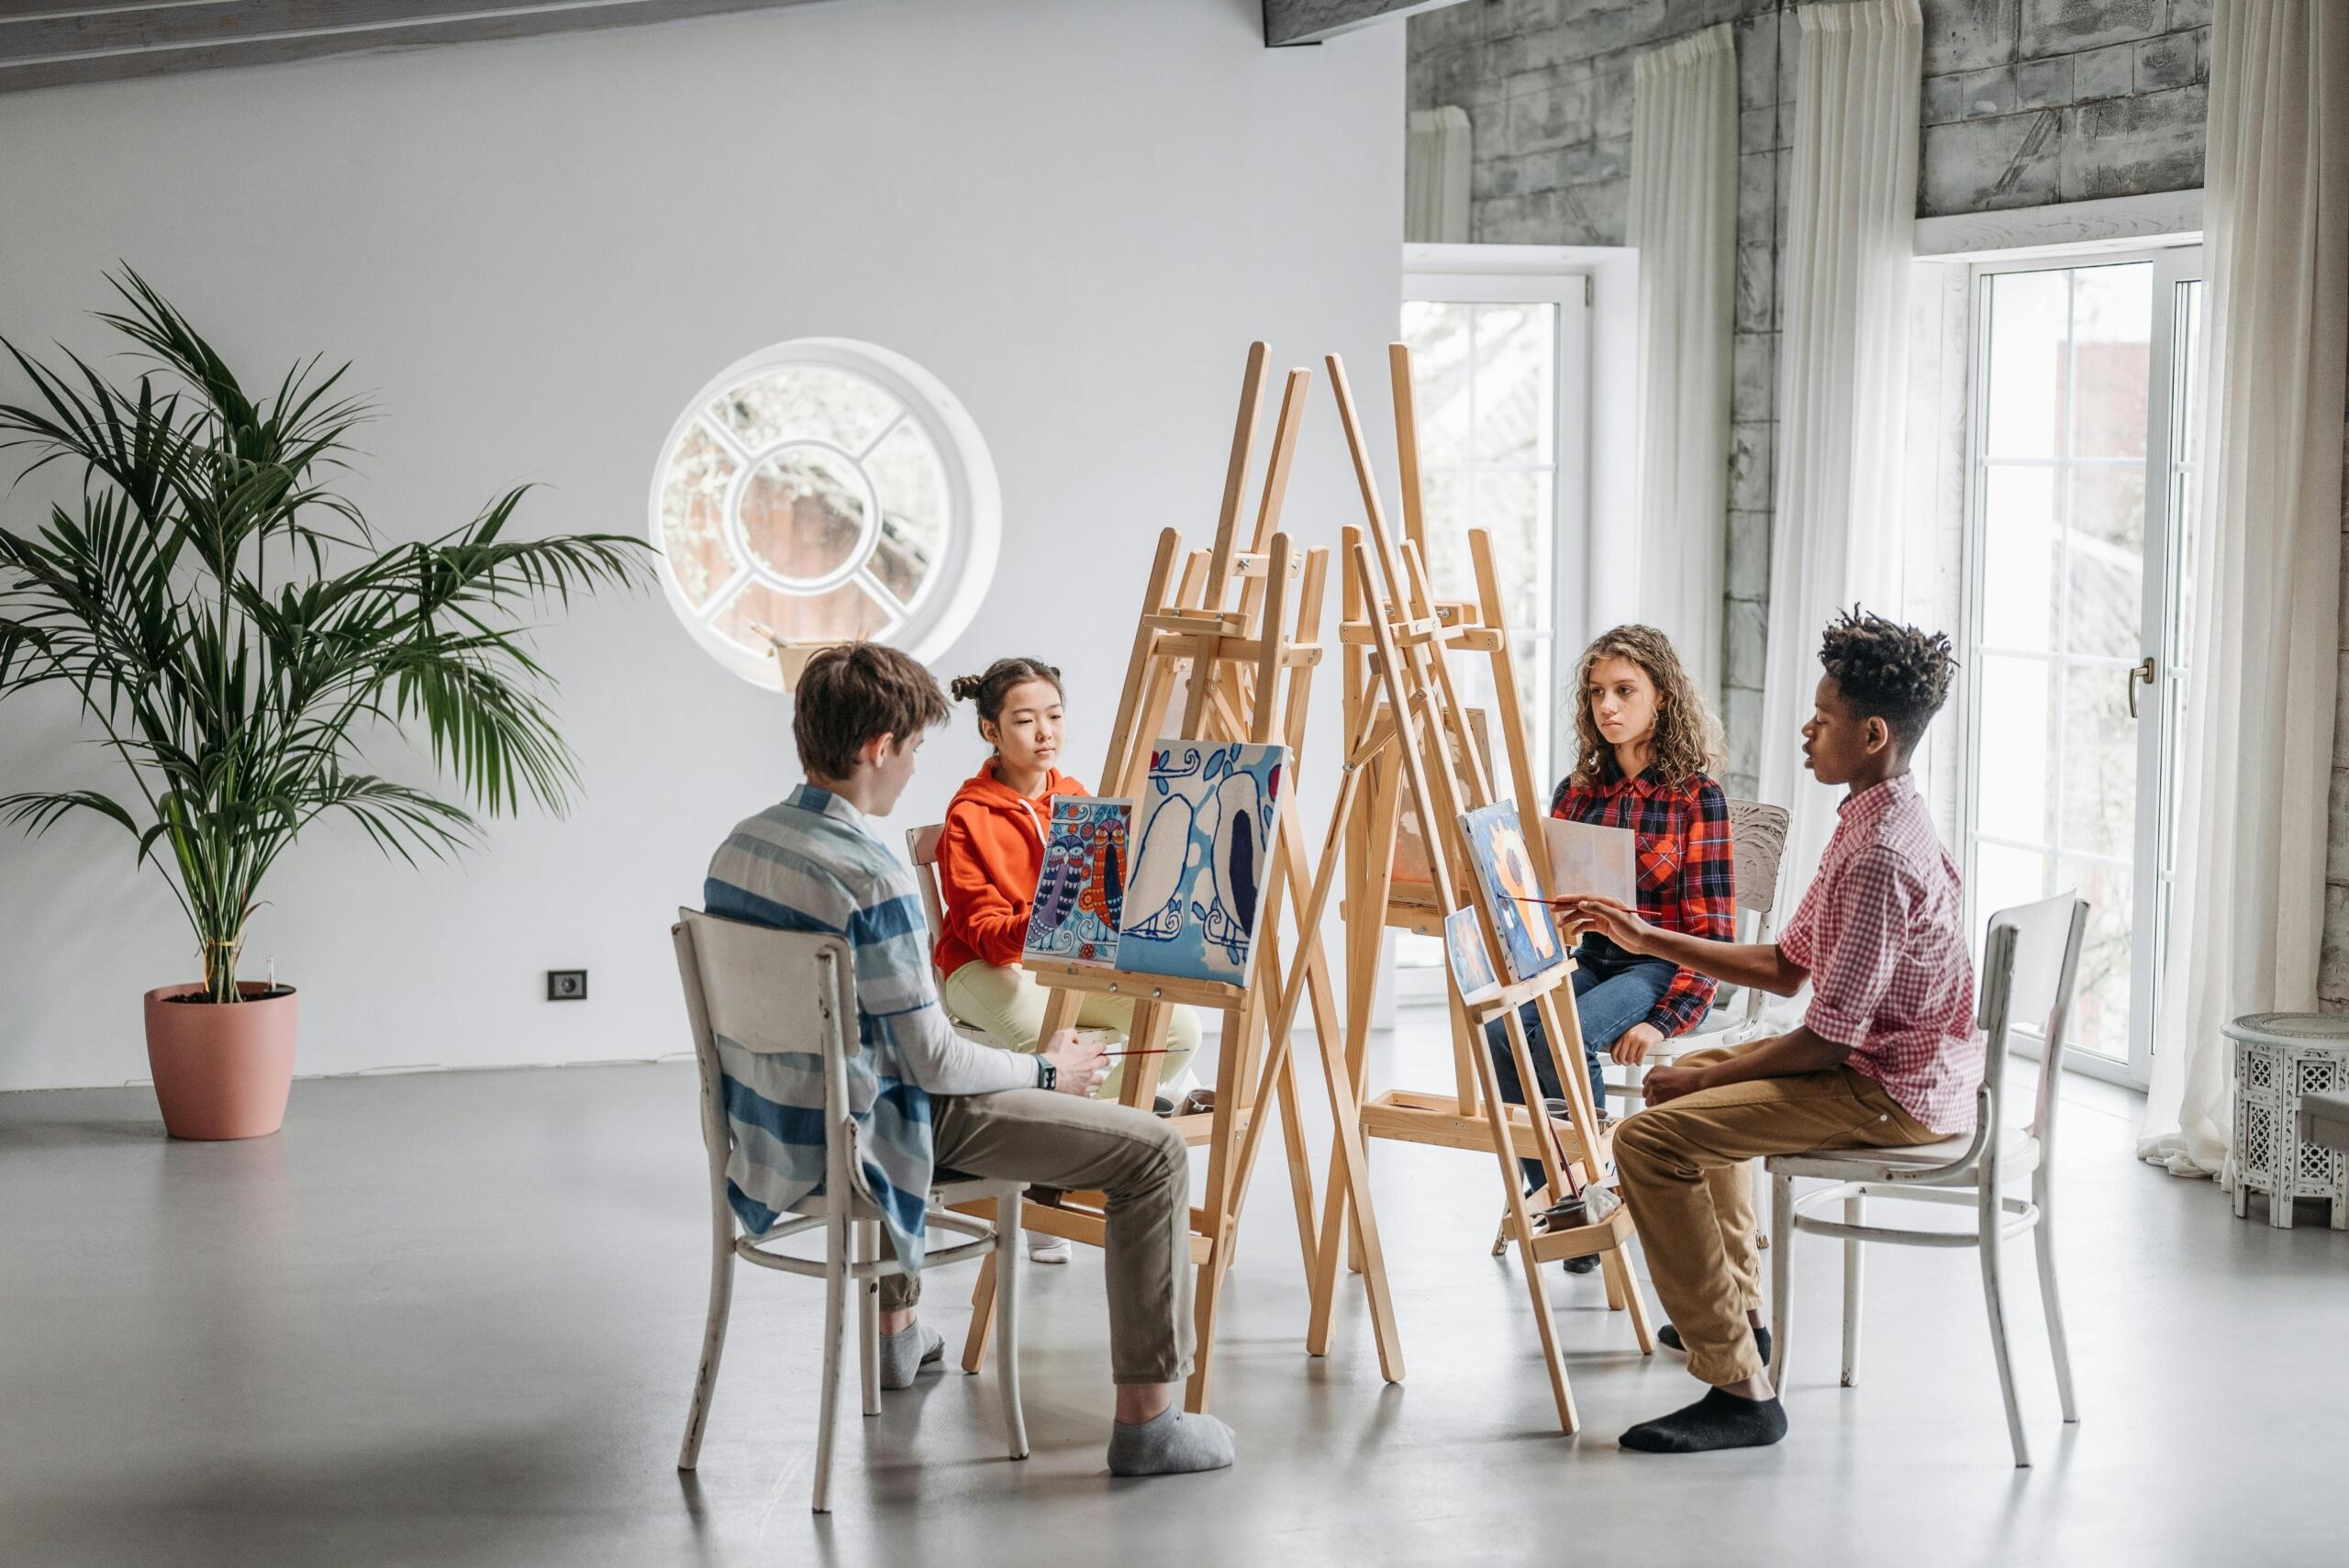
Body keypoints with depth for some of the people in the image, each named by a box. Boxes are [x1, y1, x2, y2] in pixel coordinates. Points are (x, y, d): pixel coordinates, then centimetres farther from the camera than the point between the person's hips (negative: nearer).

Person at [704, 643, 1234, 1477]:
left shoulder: (740, 844, 1)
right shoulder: (870, 877, -25)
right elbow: (933, 1061, -22)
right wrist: (1048, 1072, -4)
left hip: (774, 1130, 9)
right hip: (862, 1144, -9)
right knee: (1155, 1153, -5)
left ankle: (895, 1332, 53)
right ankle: (1146, 1420, -3)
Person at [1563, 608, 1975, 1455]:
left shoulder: (1883, 854, -24)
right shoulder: (1872, 821, 10)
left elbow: (1827, 1039, -25)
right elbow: (1786, 967, 16)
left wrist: (1708, 1075, -12)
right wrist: (1649, 938, 13)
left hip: (1895, 1094, -11)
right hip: (1877, 1064, 11)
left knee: (1651, 1137, -21)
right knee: (1690, 1079, 30)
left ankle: (1740, 1389, -20)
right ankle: (1736, 1310, 38)